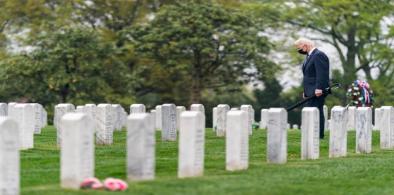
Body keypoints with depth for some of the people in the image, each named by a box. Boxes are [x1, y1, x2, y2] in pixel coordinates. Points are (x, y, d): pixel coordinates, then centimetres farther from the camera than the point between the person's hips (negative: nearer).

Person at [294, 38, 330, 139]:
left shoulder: (319, 55, -12)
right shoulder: (309, 56, 20)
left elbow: (322, 73, -21)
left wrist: (319, 88, -26)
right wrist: (305, 91, 19)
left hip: (317, 91, -10)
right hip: (310, 91, 10)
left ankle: (319, 134, -8)